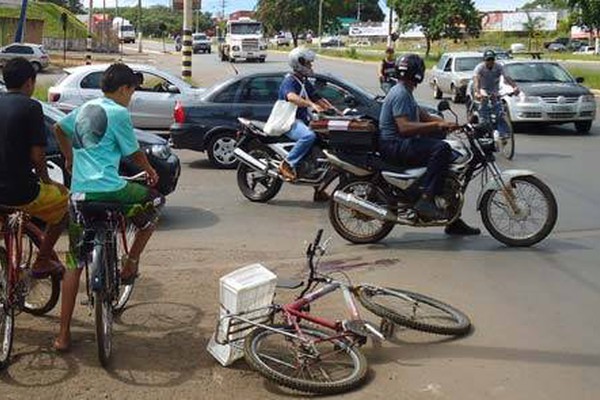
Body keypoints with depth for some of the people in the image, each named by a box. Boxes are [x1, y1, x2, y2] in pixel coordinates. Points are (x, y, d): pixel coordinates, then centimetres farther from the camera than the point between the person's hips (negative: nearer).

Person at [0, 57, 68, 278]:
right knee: (66, 201, 21)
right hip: (20, 191, -7)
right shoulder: (31, 107, -12)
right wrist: (46, 181, 2)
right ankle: (42, 262, 20)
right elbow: (37, 155, -16)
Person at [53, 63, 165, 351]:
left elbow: (59, 129, 35)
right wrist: (150, 171, 23)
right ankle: (130, 262, 17)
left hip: (79, 193, 7)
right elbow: (133, 153, 3)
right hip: (108, 190, -7)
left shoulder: (85, 108, 18)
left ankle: (63, 334, 11)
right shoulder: (118, 113, -3)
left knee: (75, 262, 11)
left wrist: (70, 159, 48)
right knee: (154, 202, 22)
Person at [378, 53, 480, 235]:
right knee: (441, 148, -28)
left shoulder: (405, 93, 20)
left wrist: (447, 124, 2)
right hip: (394, 145, -11)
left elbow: (424, 116, 17)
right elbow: (404, 127, -26)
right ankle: (426, 199, -30)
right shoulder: (400, 94, -14)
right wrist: (436, 125, -27)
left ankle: (453, 221, 13)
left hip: (402, 143, 11)